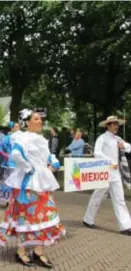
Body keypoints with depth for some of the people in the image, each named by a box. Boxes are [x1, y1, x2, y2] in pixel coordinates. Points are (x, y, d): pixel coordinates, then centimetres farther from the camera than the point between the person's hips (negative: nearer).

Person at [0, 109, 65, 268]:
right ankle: (21, 252, 13)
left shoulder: (42, 139, 14)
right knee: (26, 215, -1)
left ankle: (38, 252, 17)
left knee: (42, 215, 8)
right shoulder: (24, 138, -13)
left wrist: (49, 167, 11)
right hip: (28, 182, -8)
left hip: (42, 182, 8)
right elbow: (15, 154, -30)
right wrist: (28, 168, -23)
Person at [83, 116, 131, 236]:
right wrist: (111, 162, -24)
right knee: (98, 197, 6)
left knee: (119, 199, 3)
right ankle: (88, 220, 24)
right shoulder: (102, 138, -9)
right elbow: (97, 153, -23)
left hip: (116, 173, 7)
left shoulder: (117, 139, 13)